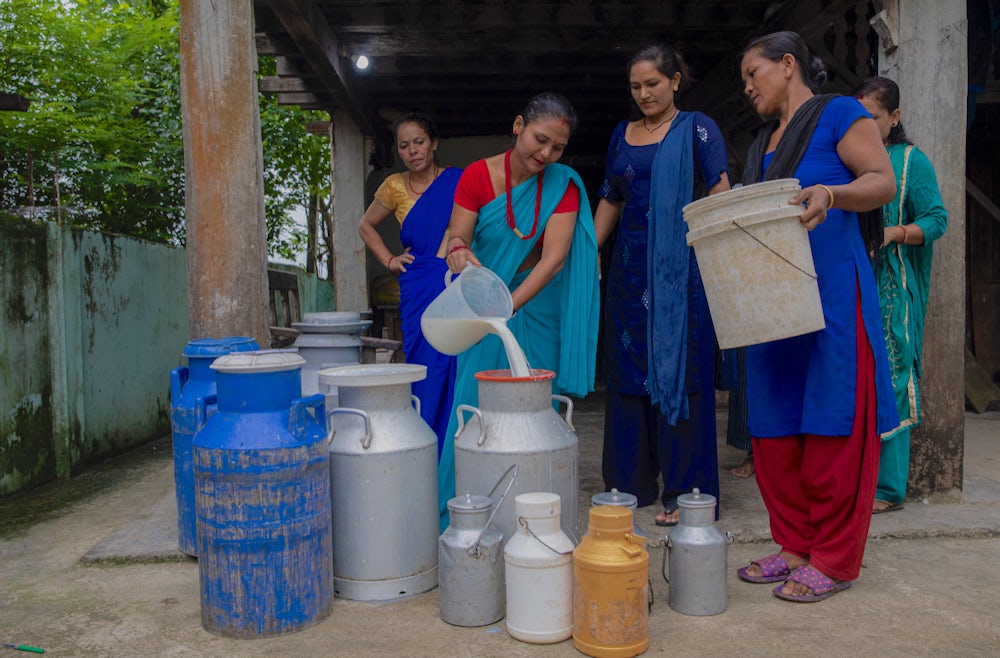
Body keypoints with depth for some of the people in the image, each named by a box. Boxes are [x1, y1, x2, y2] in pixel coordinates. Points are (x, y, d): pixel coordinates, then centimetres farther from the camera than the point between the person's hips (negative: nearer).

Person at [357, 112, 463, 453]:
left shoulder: (458, 180, 4)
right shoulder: (395, 187, 10)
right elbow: (366, 226, 24)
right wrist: (390, 260, 13)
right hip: (418, 292, 1)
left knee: (456, 370, -5)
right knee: (427, 369, -2)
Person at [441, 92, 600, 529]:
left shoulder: (563, 185, -8)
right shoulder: (478, 175, -8)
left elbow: (554, 257, -18)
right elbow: (456, 237, -13)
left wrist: (509, 304, -31)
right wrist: (458, 251, -39)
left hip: (537, 305, 0)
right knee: (474, 404, -1)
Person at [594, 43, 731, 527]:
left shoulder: (696, 129, 2)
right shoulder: (622, 134, 16)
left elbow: (720, 194, -7)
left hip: (681, 269, -5)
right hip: (631, 270, 5)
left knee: (680, 372, -4)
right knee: (628, 373, 6)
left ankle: (684, 493, 4)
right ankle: (631, 483, 18)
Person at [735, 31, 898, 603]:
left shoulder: (839, 114, 0)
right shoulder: (762, 144, 22)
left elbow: (884, 181, -9)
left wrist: (830, 194, -27)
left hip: (831, 291, -8)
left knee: (832, 426, -3)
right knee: (774, 428, 7)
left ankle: (834, 561, 9)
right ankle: (795, 547, 20)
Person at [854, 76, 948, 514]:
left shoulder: (912, 161, 2)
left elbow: (937, 219, -2)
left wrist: (894, 233, -18)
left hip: (891, 292, -4)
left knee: (886, 381, -4)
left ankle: (887, 488, 4)